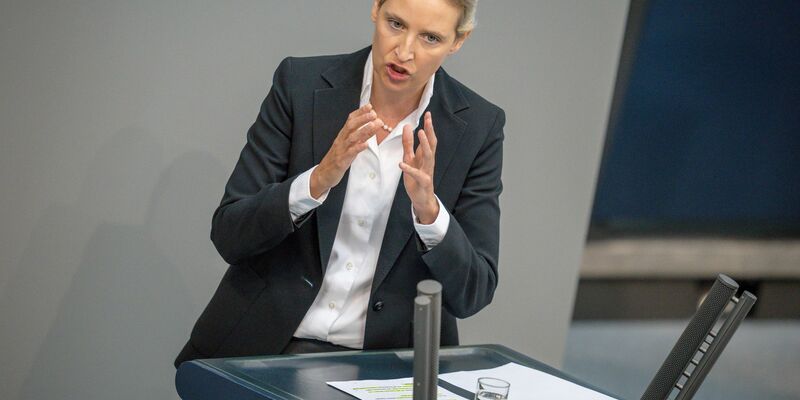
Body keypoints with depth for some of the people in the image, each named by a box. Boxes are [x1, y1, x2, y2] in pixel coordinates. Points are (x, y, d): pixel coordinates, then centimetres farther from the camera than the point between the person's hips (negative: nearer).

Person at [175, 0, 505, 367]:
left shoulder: (478, 127, -2)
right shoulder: (300, 85, -3)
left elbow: (473, 294, -3)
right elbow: (228, 235, -5)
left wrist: (427, 207, -21)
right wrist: (319, 179, -22)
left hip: (386, 362, 1)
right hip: (268, 349, -1)